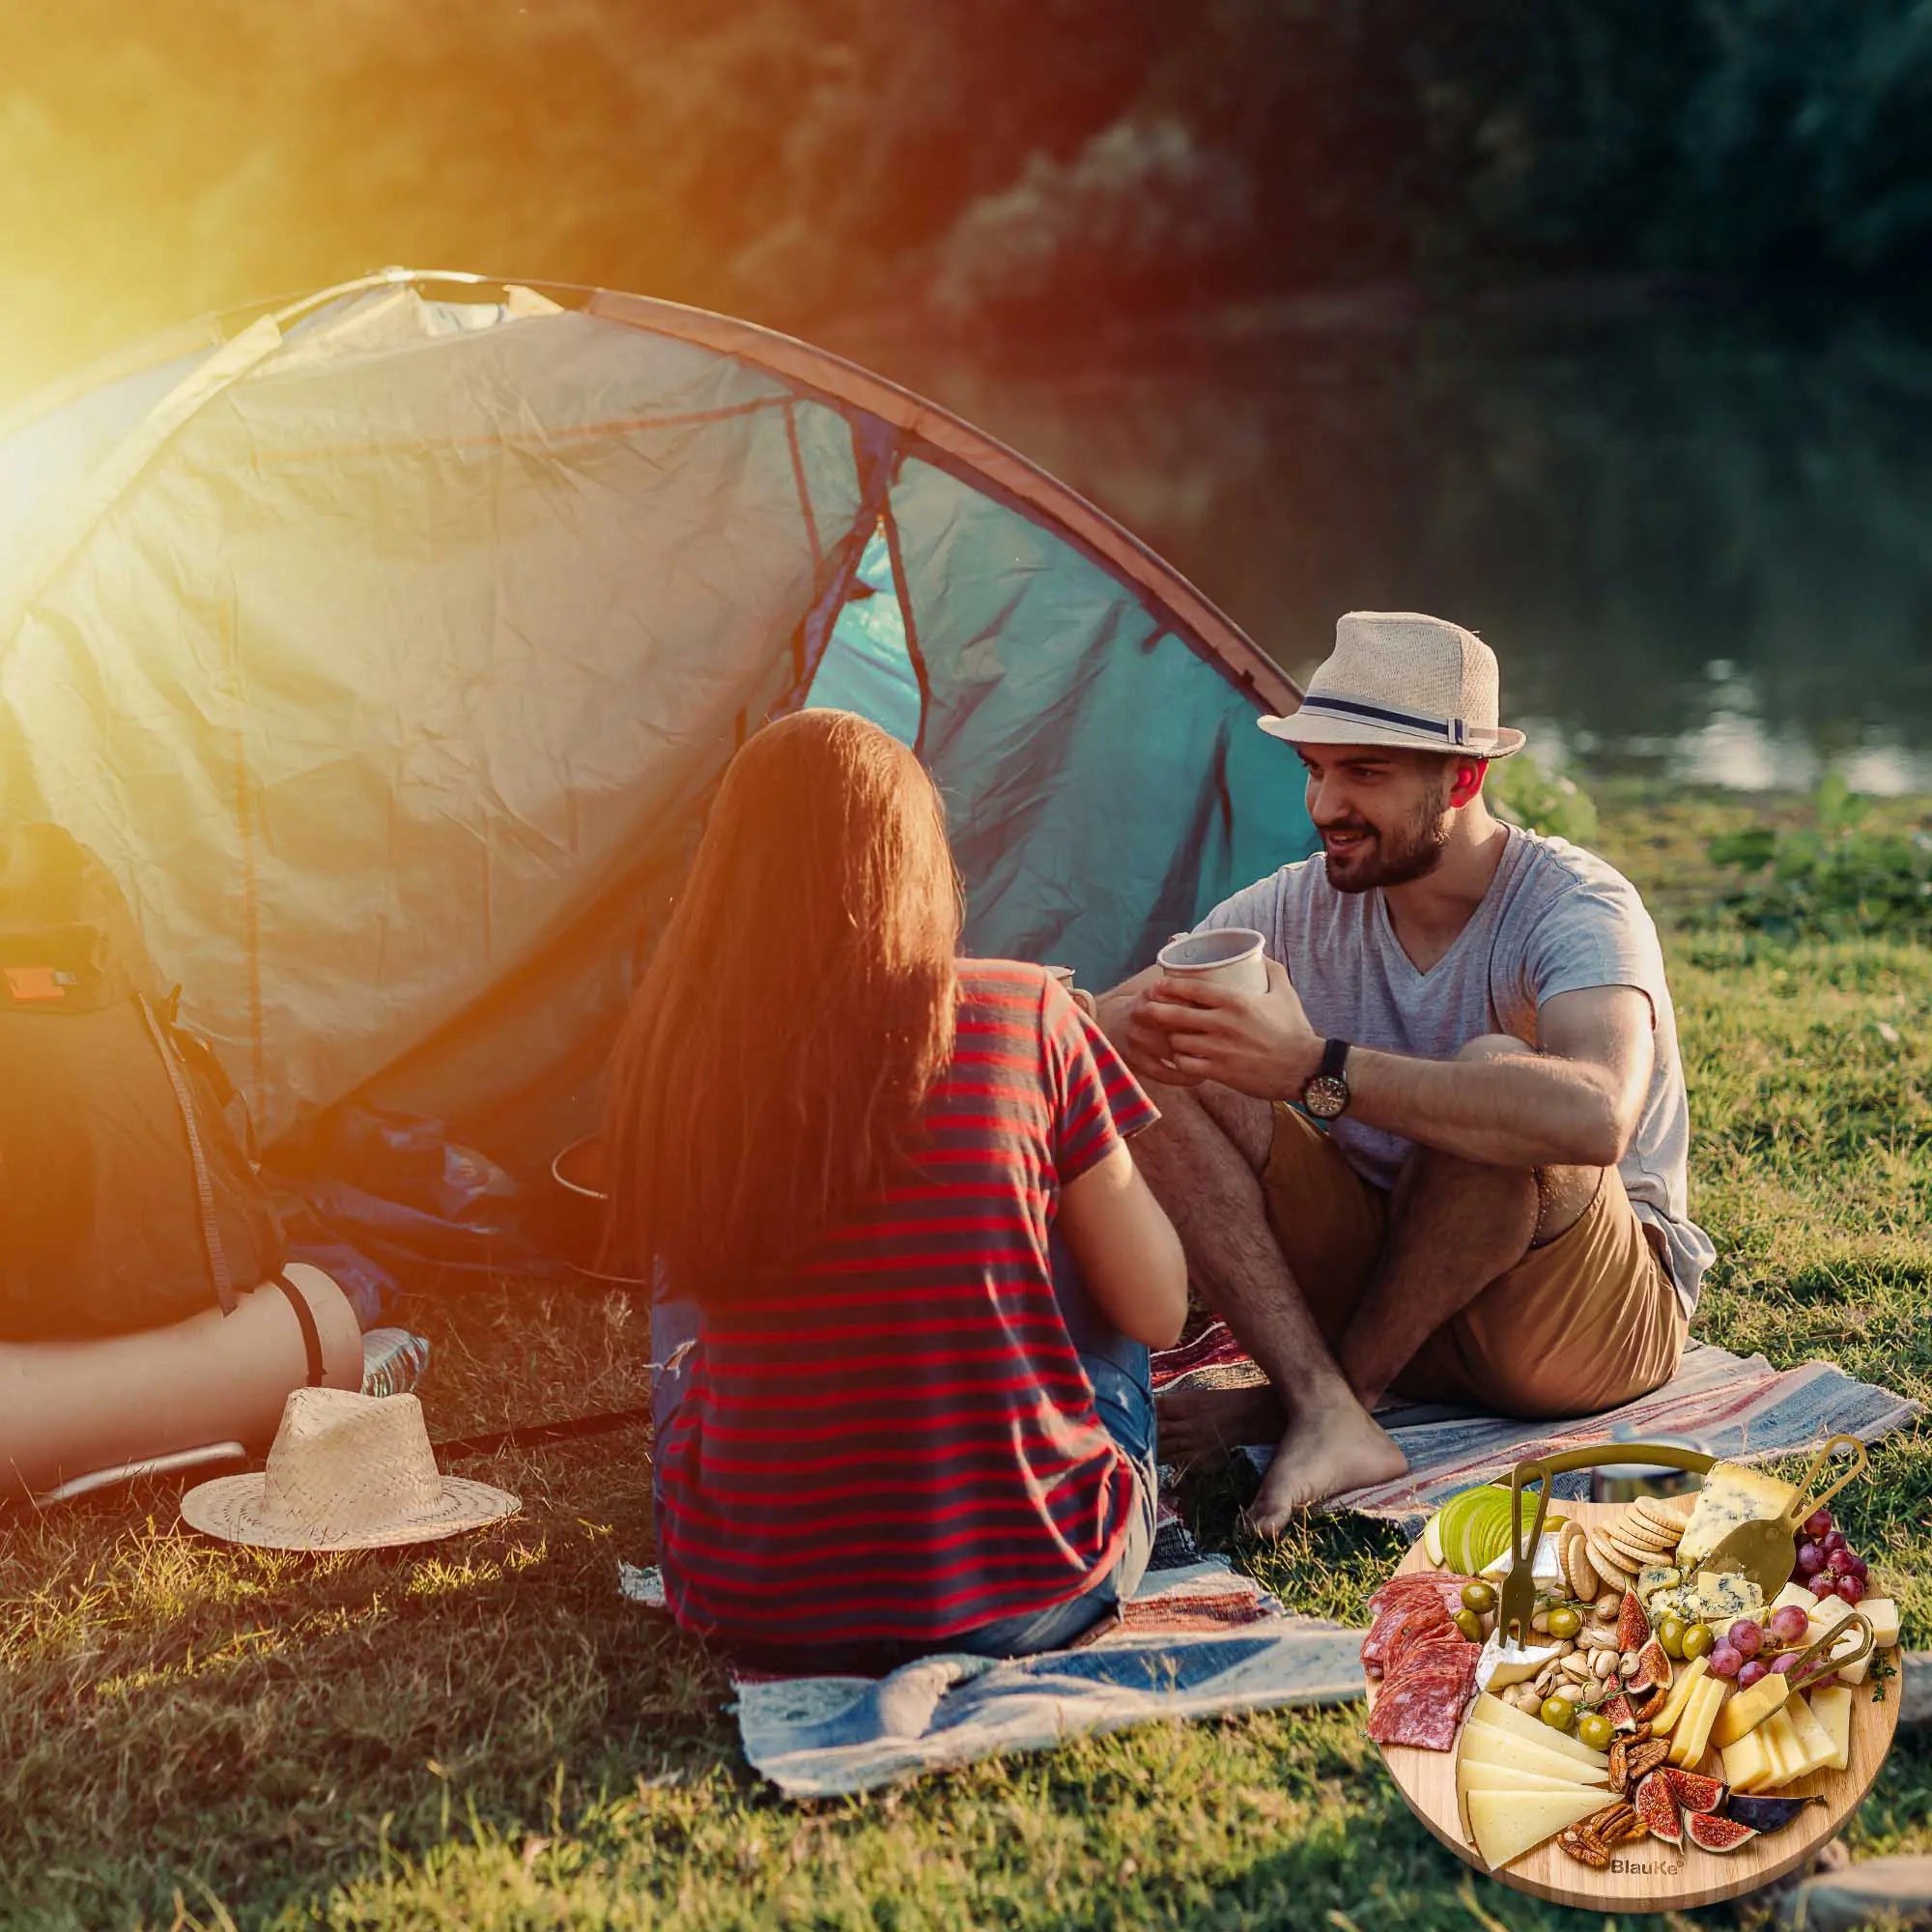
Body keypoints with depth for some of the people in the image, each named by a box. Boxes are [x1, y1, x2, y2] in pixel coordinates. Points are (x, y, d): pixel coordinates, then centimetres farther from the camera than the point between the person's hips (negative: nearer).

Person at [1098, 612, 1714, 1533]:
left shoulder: (1579, 908, -20)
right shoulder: (1297, 909, -2)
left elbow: (1594, 1117, -42)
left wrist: (1317, 1067, -45)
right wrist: (1139, 1031, -32)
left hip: (1601, 1325, -5)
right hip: (1382, 1275, 5)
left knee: (1494, 1068, -35)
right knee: (1159, 1074, -15)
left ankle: (1306, 1399, -18)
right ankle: (1328, 1418, -27)